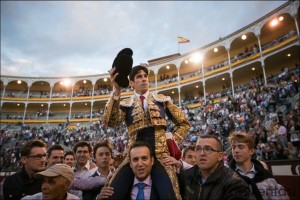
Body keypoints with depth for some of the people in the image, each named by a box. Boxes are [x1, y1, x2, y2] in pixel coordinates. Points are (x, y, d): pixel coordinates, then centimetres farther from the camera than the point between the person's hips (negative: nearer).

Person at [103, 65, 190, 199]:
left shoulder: (162, 100, 14)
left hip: (160, 155, 1)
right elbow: (110, 122, -13)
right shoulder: (125, 104, 9)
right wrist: (116, 91, -20)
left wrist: (173, 139, 6)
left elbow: (183, 123, 21)